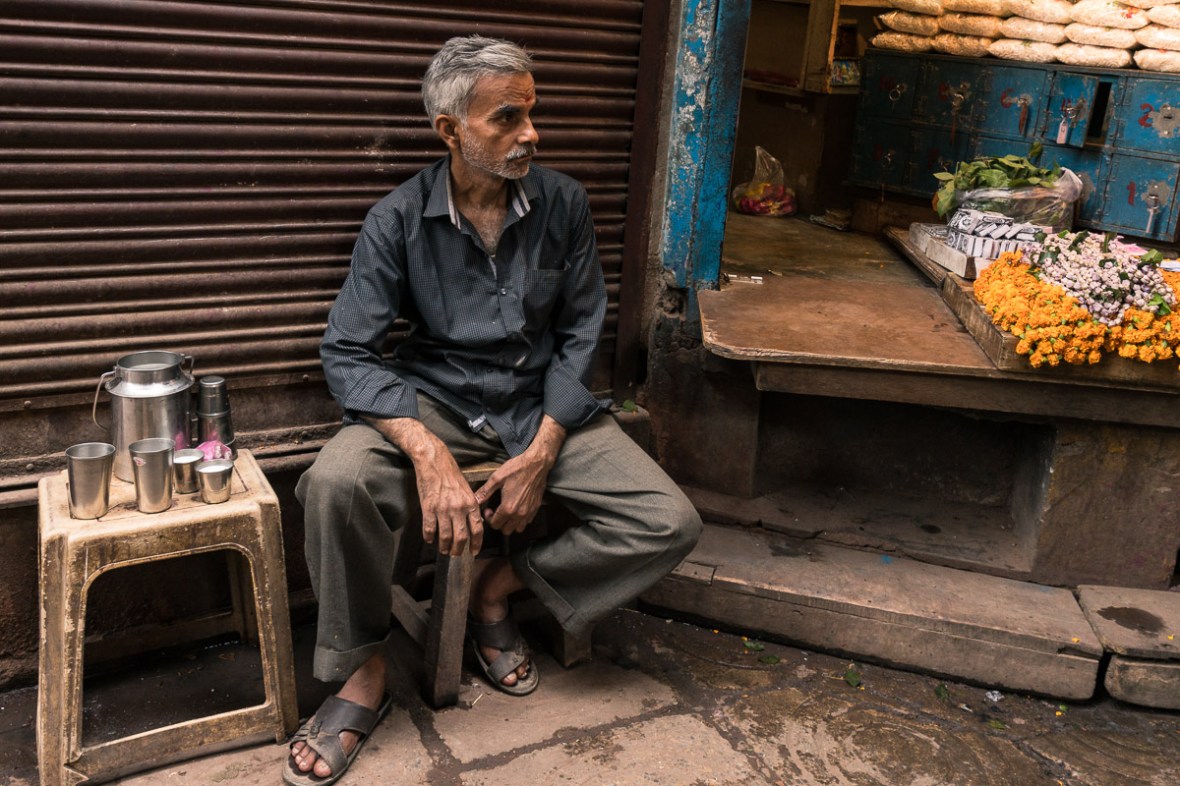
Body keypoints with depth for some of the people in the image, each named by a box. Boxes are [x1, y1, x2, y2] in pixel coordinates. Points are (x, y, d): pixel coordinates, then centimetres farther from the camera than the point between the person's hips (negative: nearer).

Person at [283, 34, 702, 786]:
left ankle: (502, 584, 5)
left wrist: (541, 453, -13)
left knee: (671, 524, -16)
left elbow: (581, 333, 0)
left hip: (543, 400, 2)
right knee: (336, 483, -32)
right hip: (435, 398, -2)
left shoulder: (564, 203, -4)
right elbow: (348, 351, -13)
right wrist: (429, 453, -30)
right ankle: (365, 675, -7)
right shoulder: (399, 219, -9)